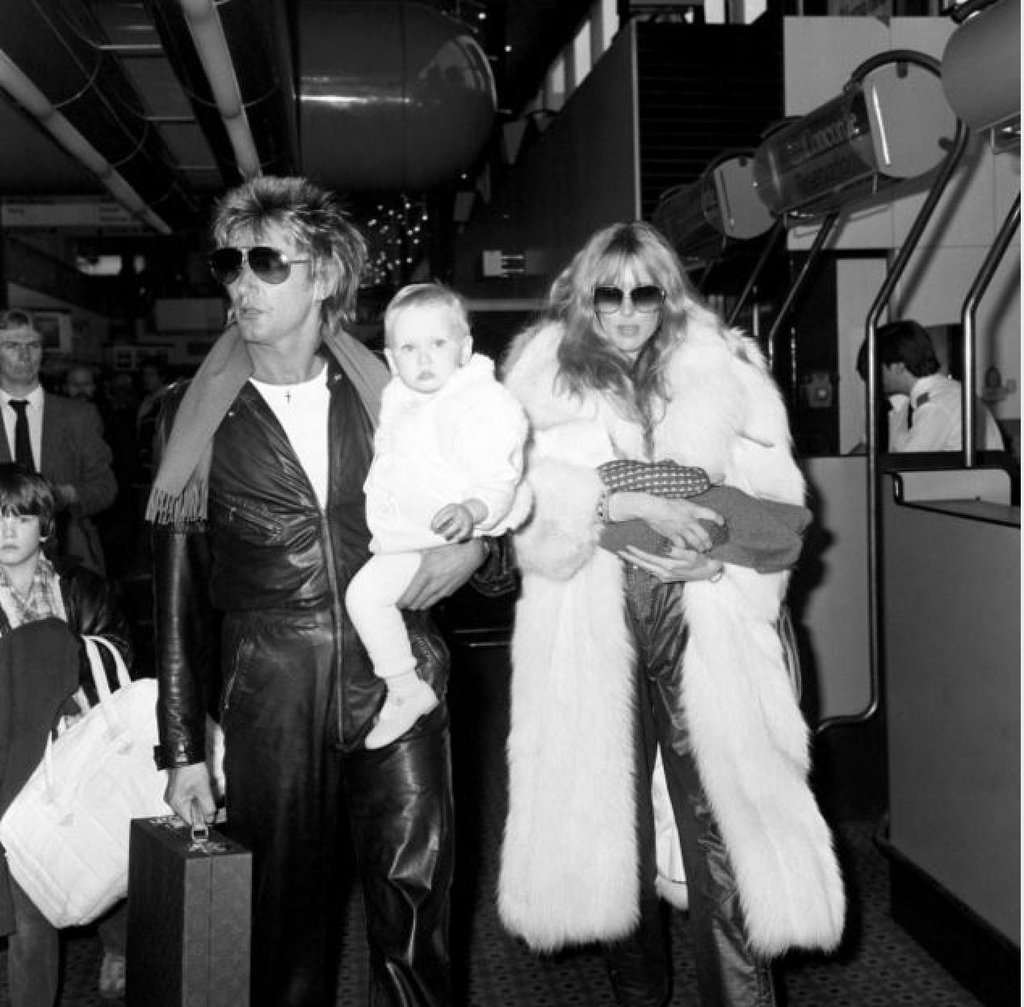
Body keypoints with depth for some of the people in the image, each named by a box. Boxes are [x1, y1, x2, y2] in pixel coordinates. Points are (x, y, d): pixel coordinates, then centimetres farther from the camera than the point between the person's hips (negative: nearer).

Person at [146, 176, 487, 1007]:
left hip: (397, 680, 0)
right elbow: (178, 593, 4)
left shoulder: (392, 398, 5)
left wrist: (474, 542, -4)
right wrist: (182, 749, 3)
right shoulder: (196, 419, 3)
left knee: (415, 911, 1)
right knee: (288, 920, 9)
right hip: (269, 700, 0)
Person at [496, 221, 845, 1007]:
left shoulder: (724, 371, 9)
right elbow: (528, 486, -9)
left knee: (724, 817, -5)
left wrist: (711, 551, -12)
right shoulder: (545, 378, 8)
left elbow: (774, 497, 5)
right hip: (590, 628, 1)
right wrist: (635, 505, -21)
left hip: (707, 622, 0)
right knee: (608, 814, 9)